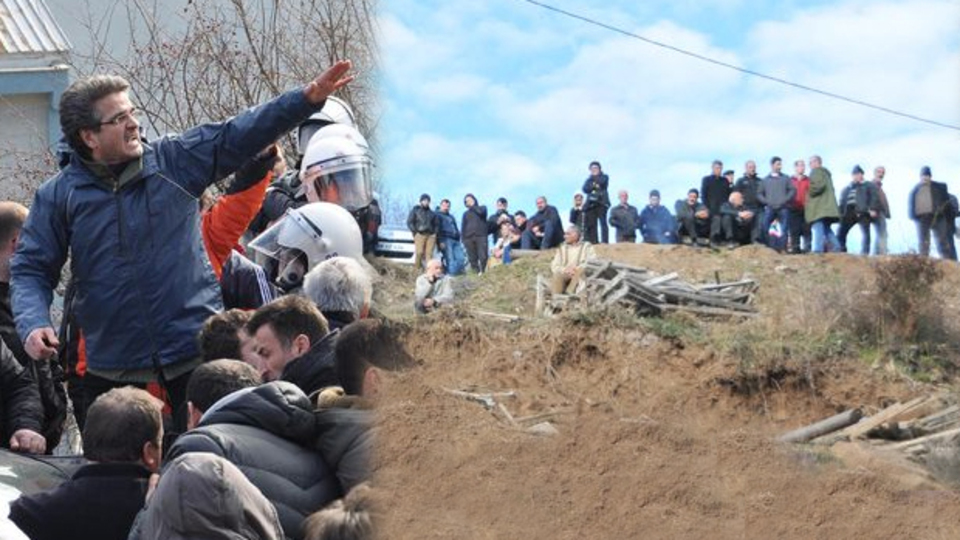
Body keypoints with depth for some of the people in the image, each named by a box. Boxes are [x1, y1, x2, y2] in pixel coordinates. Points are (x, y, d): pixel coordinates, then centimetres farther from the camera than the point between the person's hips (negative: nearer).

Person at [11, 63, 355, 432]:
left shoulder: (176, 160, 3)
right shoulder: (57, 196, 2)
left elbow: (239, 135, -2)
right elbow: (31, 270, 4)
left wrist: (309, 98, -12)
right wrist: (33, 324, -15)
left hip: (197, 358, 0)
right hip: (112, 370, 0)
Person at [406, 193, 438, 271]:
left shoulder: (432, 213, 24)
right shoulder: (415, 210, 12)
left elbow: (437, 224, 26)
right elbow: (409, 222, 5)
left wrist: (435, 233, 9)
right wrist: (415, 232, -4)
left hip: (431, 235, 3)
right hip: (420, 235, -3)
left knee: (429, 253, -10)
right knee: (420, 253, -17)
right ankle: (417, 269, -11)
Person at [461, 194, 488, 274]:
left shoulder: (482, 208, 16)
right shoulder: (466, 214, 24)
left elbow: (481, 212, -8)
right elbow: (463, 227, 20)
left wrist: (472, 206, 7)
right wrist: (463, 239, 7)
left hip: (481, 236, -3)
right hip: (469, 238, 3)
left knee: (483, 257, -16)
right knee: (472, 259, -6)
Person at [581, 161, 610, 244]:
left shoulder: (604, 177, 16)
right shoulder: (588, 180, 24)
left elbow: (601, 182, -6)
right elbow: (585, 189, 6)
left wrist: (594, 177, 10)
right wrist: (594, 185, -8)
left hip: (601, 203, -4)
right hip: (591, 203, 4)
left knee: (603, 222, -14)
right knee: (591, 224, -5)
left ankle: (605, 242, -21)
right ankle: (593, 242, -6)